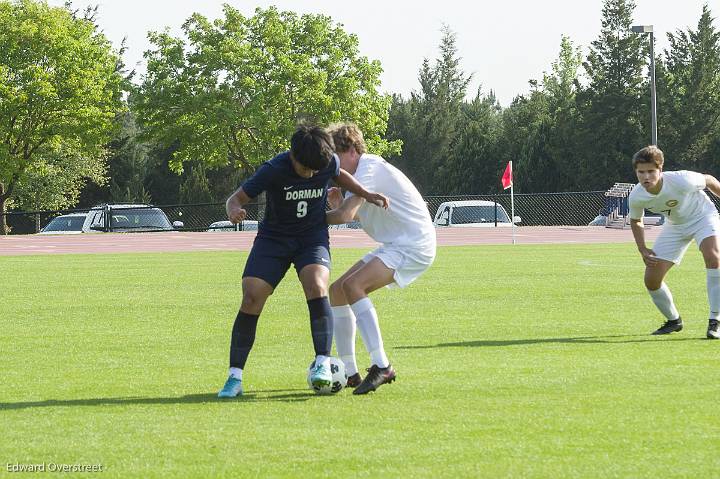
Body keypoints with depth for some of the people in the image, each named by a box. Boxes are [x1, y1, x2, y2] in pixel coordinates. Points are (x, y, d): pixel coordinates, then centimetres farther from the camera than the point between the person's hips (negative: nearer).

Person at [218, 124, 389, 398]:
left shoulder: (329, 162, -11)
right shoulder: (274, 170, -21)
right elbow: (237, 197, -14)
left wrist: (367, 195, 5)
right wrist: (234, 210, -38)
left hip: (312, 239, 1)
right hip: (273, 239, -1)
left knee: (316, 286, -29)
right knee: (251, 298, -15)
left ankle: (323, 364, -26)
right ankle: (234, 377, -7)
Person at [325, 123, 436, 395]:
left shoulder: (369, 169, -18)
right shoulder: (358, 171, 14)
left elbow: (346, 215, -25)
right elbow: (353, 214, 17)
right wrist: (338, 206, -3)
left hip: (414, 245, -10)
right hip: (395, 246, 10)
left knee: (352, 285, -27)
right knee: (337, 291, 7)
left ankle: (381, 366, -30)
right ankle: (349, 373, 11)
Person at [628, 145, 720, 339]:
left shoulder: (681, 181, -35)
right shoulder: (637, 197, -23)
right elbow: (636, 221, 1)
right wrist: (643, 251, -10)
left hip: (702, 216, -4)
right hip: (675, 226, 4)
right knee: (651, 278, -5)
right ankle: (673, 321, 23)